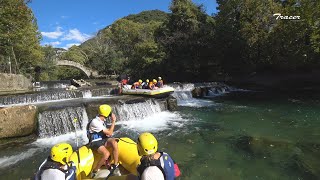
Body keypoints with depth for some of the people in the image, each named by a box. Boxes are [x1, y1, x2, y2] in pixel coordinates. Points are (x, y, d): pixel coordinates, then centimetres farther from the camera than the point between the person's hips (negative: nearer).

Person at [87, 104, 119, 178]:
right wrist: (113, 121, -17)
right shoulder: (95, 122, -22)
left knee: (114, 143, -24)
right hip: (95, 142, -7)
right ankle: (95, 171, -10)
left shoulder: (101, 120, 6)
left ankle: (116, 165, -13)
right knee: (107, 154, -32)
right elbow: (109, 133, -21)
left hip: (103, 139, 7)